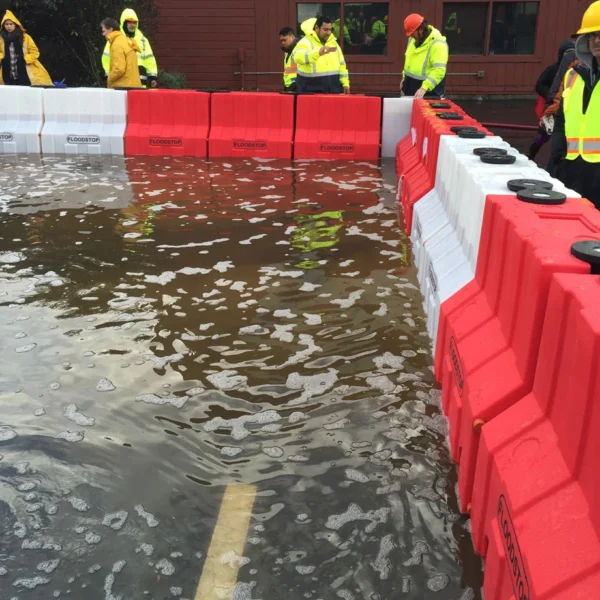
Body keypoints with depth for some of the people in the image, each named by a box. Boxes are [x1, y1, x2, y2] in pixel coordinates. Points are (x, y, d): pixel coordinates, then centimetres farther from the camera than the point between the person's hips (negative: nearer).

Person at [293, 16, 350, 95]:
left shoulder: (333, 42, 14)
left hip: (332, 89, 6)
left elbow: (341, 64, 21)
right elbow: (299, 57, -31)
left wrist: (345, 83, 14)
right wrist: (318, 52, -46)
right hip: (311, 89, -5)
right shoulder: (306, 42, -8)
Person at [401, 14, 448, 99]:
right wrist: (405, 76, 19)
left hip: (428, 91, -8)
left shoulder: (437, 44, -23)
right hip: (410, 86, 8)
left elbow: (439, 70, -32)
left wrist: (424, 88, -40)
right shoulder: (414, 39, 5)